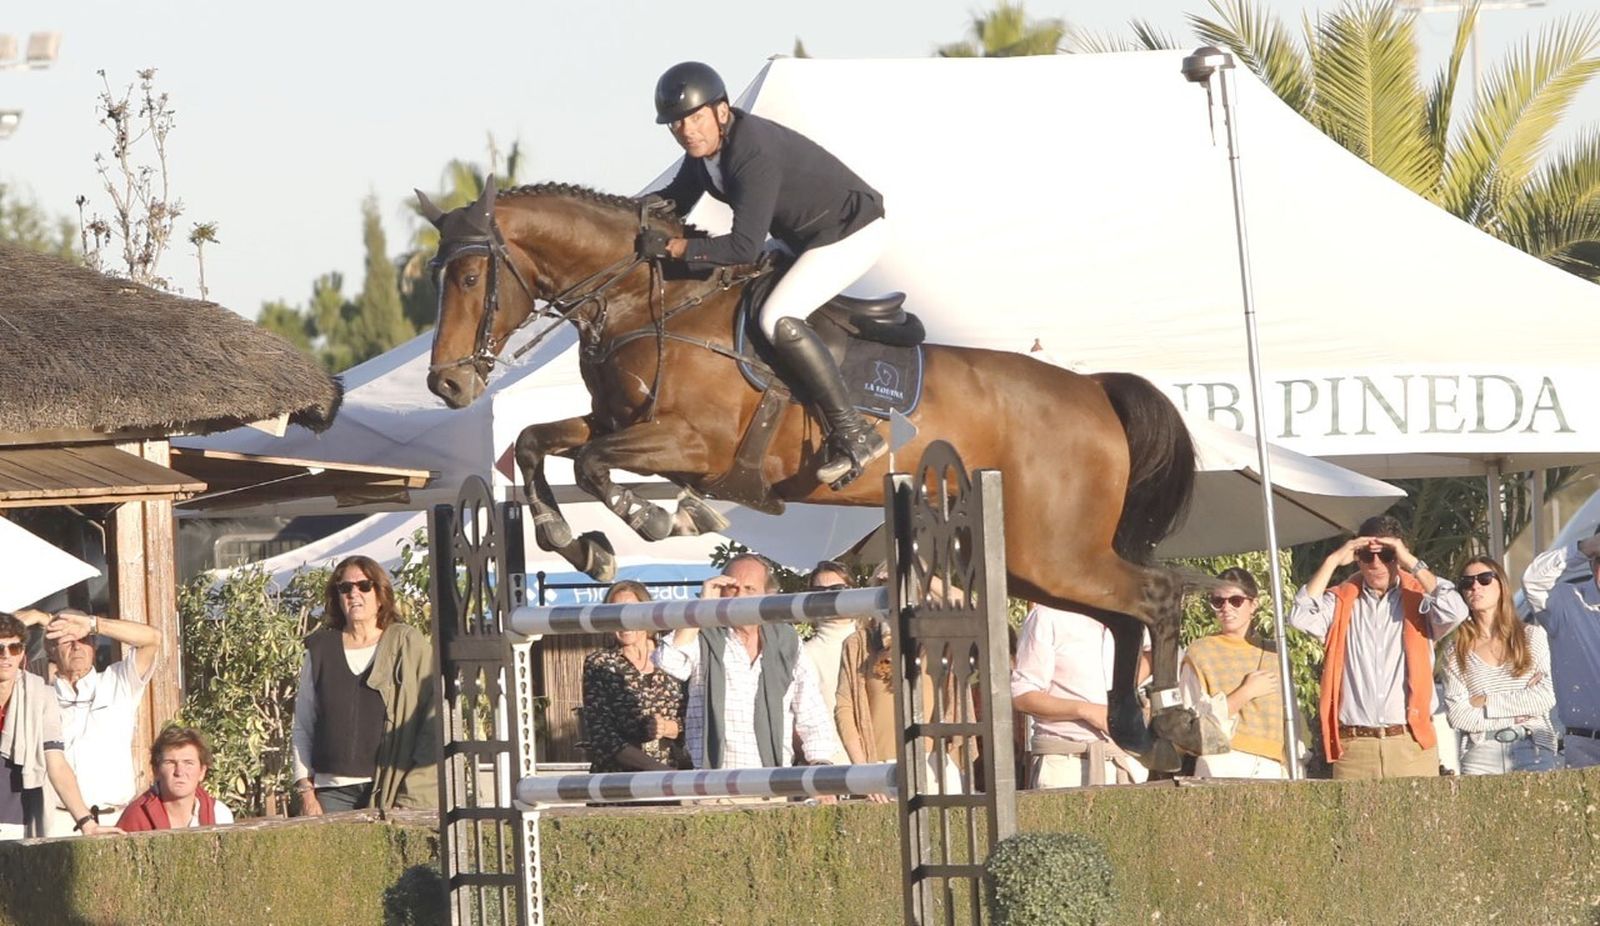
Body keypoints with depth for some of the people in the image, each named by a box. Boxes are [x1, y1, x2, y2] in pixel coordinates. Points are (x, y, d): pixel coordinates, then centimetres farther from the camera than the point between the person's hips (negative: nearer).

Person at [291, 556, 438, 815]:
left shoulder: (409, 646, 7)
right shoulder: (321, 650, 13)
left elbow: (432, 724, 3)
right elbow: (302, 727, 15)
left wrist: (414, 798, -5)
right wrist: (306, 792, 5)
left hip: (391, 792, -2)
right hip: (333, 792, 2)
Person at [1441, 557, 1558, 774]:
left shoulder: (1532, 636, 10)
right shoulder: (1455, 650, 9)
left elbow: (1546, 698, 0)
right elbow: (1457, 715, 0)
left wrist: (1487, 701, -2)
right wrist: (1517, 713, -4)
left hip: (1534, 752, 0)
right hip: (1481, 756, 0)